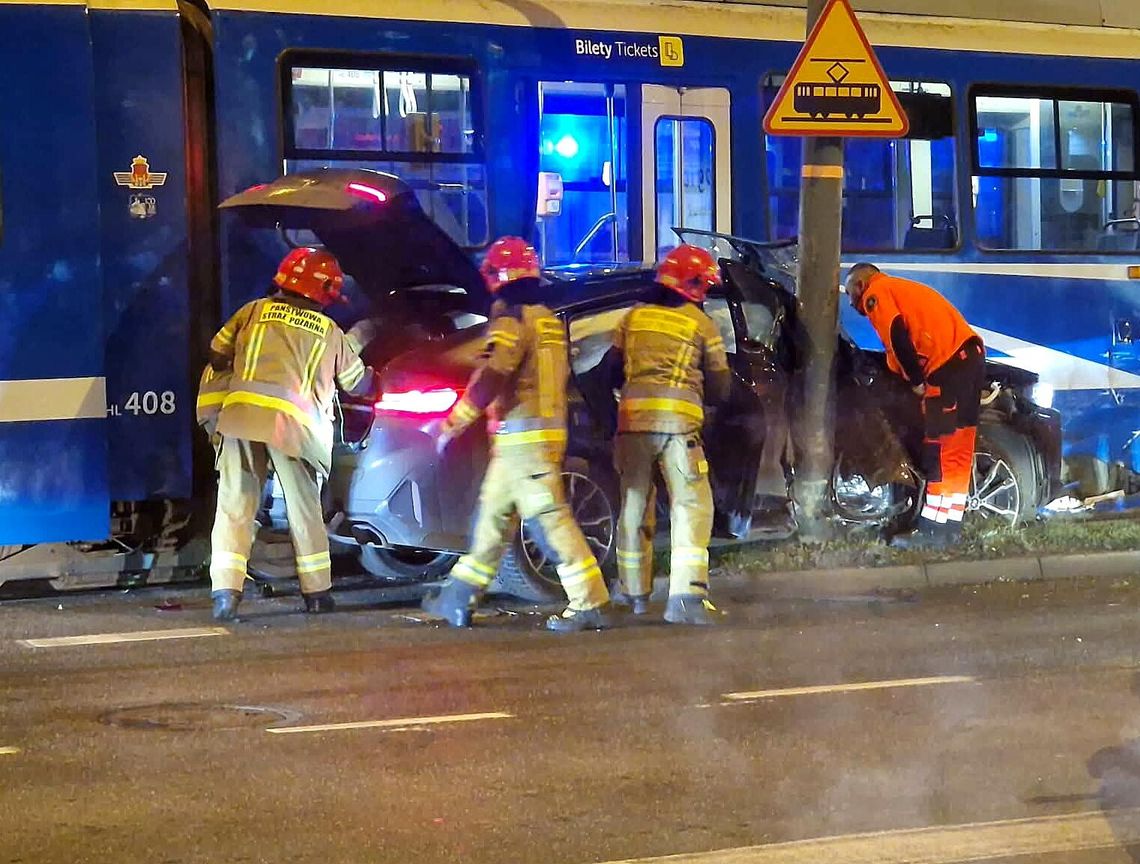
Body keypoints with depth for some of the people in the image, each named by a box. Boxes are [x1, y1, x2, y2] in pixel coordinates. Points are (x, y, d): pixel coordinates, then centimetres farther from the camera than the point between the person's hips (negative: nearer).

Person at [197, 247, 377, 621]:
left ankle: (226, 592, -5)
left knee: (234, 506, 4)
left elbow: (217, 354, 17)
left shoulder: (254, 311, 15)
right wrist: (372, 376, 50)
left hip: (239, 413, 0)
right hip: (292, 422, 0)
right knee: (304, 508, 13)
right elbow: (359, 383, 28)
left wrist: (211, 414, 28)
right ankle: (317, 592, 20)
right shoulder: (332, 333, 16)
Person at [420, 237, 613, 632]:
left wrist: (454, 422, -14)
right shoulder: (549, 321, 16)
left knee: (552, 517, -10)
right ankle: (459, 599, 22)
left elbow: (491, 378, -20)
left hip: (521, 436, -9)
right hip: (551, 428, 9)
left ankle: (591, 604, -11)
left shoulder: (512, 320, -12)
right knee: (493, 514, 15)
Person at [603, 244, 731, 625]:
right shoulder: (701, 325, 5)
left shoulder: (633, 318, 14)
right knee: (691, 507, -4)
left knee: (635, 505, 15)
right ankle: (685, 595, -17)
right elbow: (719, 388, 9)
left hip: (632, 418, 4)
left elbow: (612, 369, 17)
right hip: (678, 422, -4)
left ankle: (636, 594, 23)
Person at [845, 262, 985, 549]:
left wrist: (916, 381, -6)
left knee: (940, 452, -8)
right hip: (970, 354, 9)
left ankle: (934, 531, -7)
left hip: (949, 364, -9)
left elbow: (898, 338, -11)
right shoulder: (903, 289, 32)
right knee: (957, 452, 10)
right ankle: (948, 528, 13)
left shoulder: (875, 293, 4)